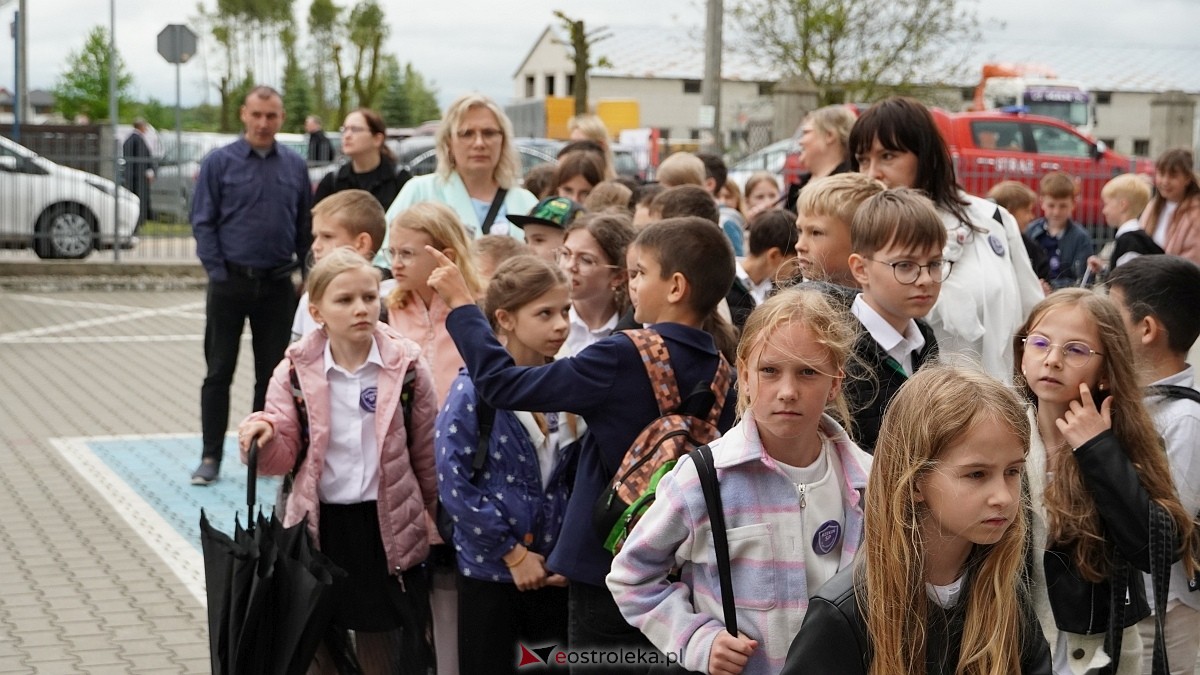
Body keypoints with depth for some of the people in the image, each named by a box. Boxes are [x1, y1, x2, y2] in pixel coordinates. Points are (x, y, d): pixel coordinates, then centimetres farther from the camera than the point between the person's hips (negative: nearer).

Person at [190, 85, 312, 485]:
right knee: (219, 372, 2)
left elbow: (306, 226, 11)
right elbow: (203, 223, -3)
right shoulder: (220, 162, -3)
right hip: (230, 283, -2)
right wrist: (219, 273, -8)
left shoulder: (295, 167, 6)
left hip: (278, 285, 2)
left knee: (272, 373, 8)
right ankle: (211, 457, 9)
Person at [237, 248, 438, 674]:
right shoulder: (296, 371, -4)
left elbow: (426, 452, 4)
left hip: (385, 526, -1)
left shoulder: (405, 366, -6)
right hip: (319, 526, 1)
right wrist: (265, 438, -25)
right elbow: (283, 457, -3)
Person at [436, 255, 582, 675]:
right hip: (489, 568, -4)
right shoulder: (473, 391, -12)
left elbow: (579, 479, 10)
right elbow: (454, 486, -16)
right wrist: (512, 553, -14)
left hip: (554, 569, 4)